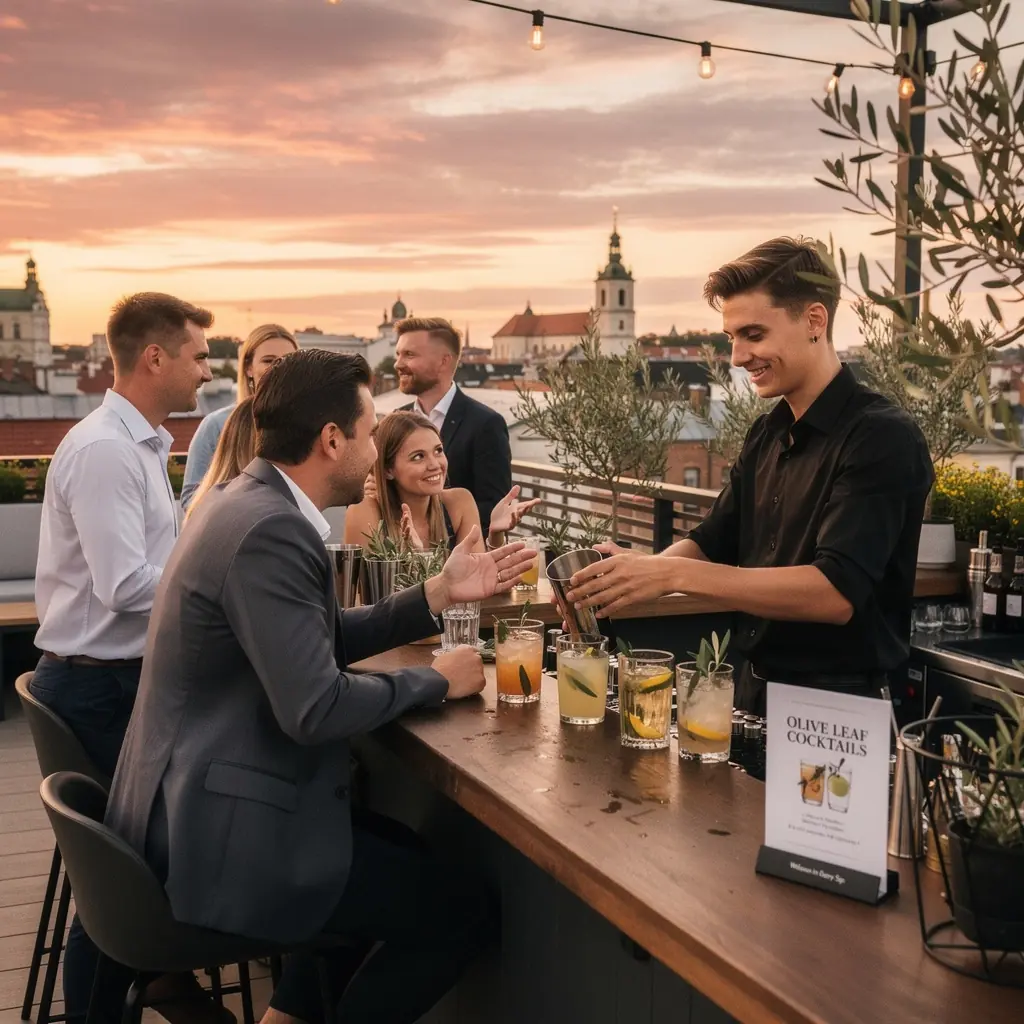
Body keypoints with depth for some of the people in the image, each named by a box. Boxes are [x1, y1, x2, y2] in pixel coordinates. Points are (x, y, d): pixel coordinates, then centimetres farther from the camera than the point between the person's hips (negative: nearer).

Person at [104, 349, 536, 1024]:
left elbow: (324, 638, 14)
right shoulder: (270, 531, -24)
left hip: (195, 803, 11)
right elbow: (316, 708, -27)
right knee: (464, 911, -3)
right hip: (221, 833, -11)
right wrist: (438, 680, -12)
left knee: (405, 849, 28)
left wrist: (440, 593, 10)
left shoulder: (252, 503, 7)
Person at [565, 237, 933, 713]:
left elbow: (836, 593, -25)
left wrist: (673, 573, -27)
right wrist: (638, 572, -7)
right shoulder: (768, 434, 9)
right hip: (754, 690, 7)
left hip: (839, 709, -6)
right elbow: (712, 543, 15)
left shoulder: (882, 437, -15)